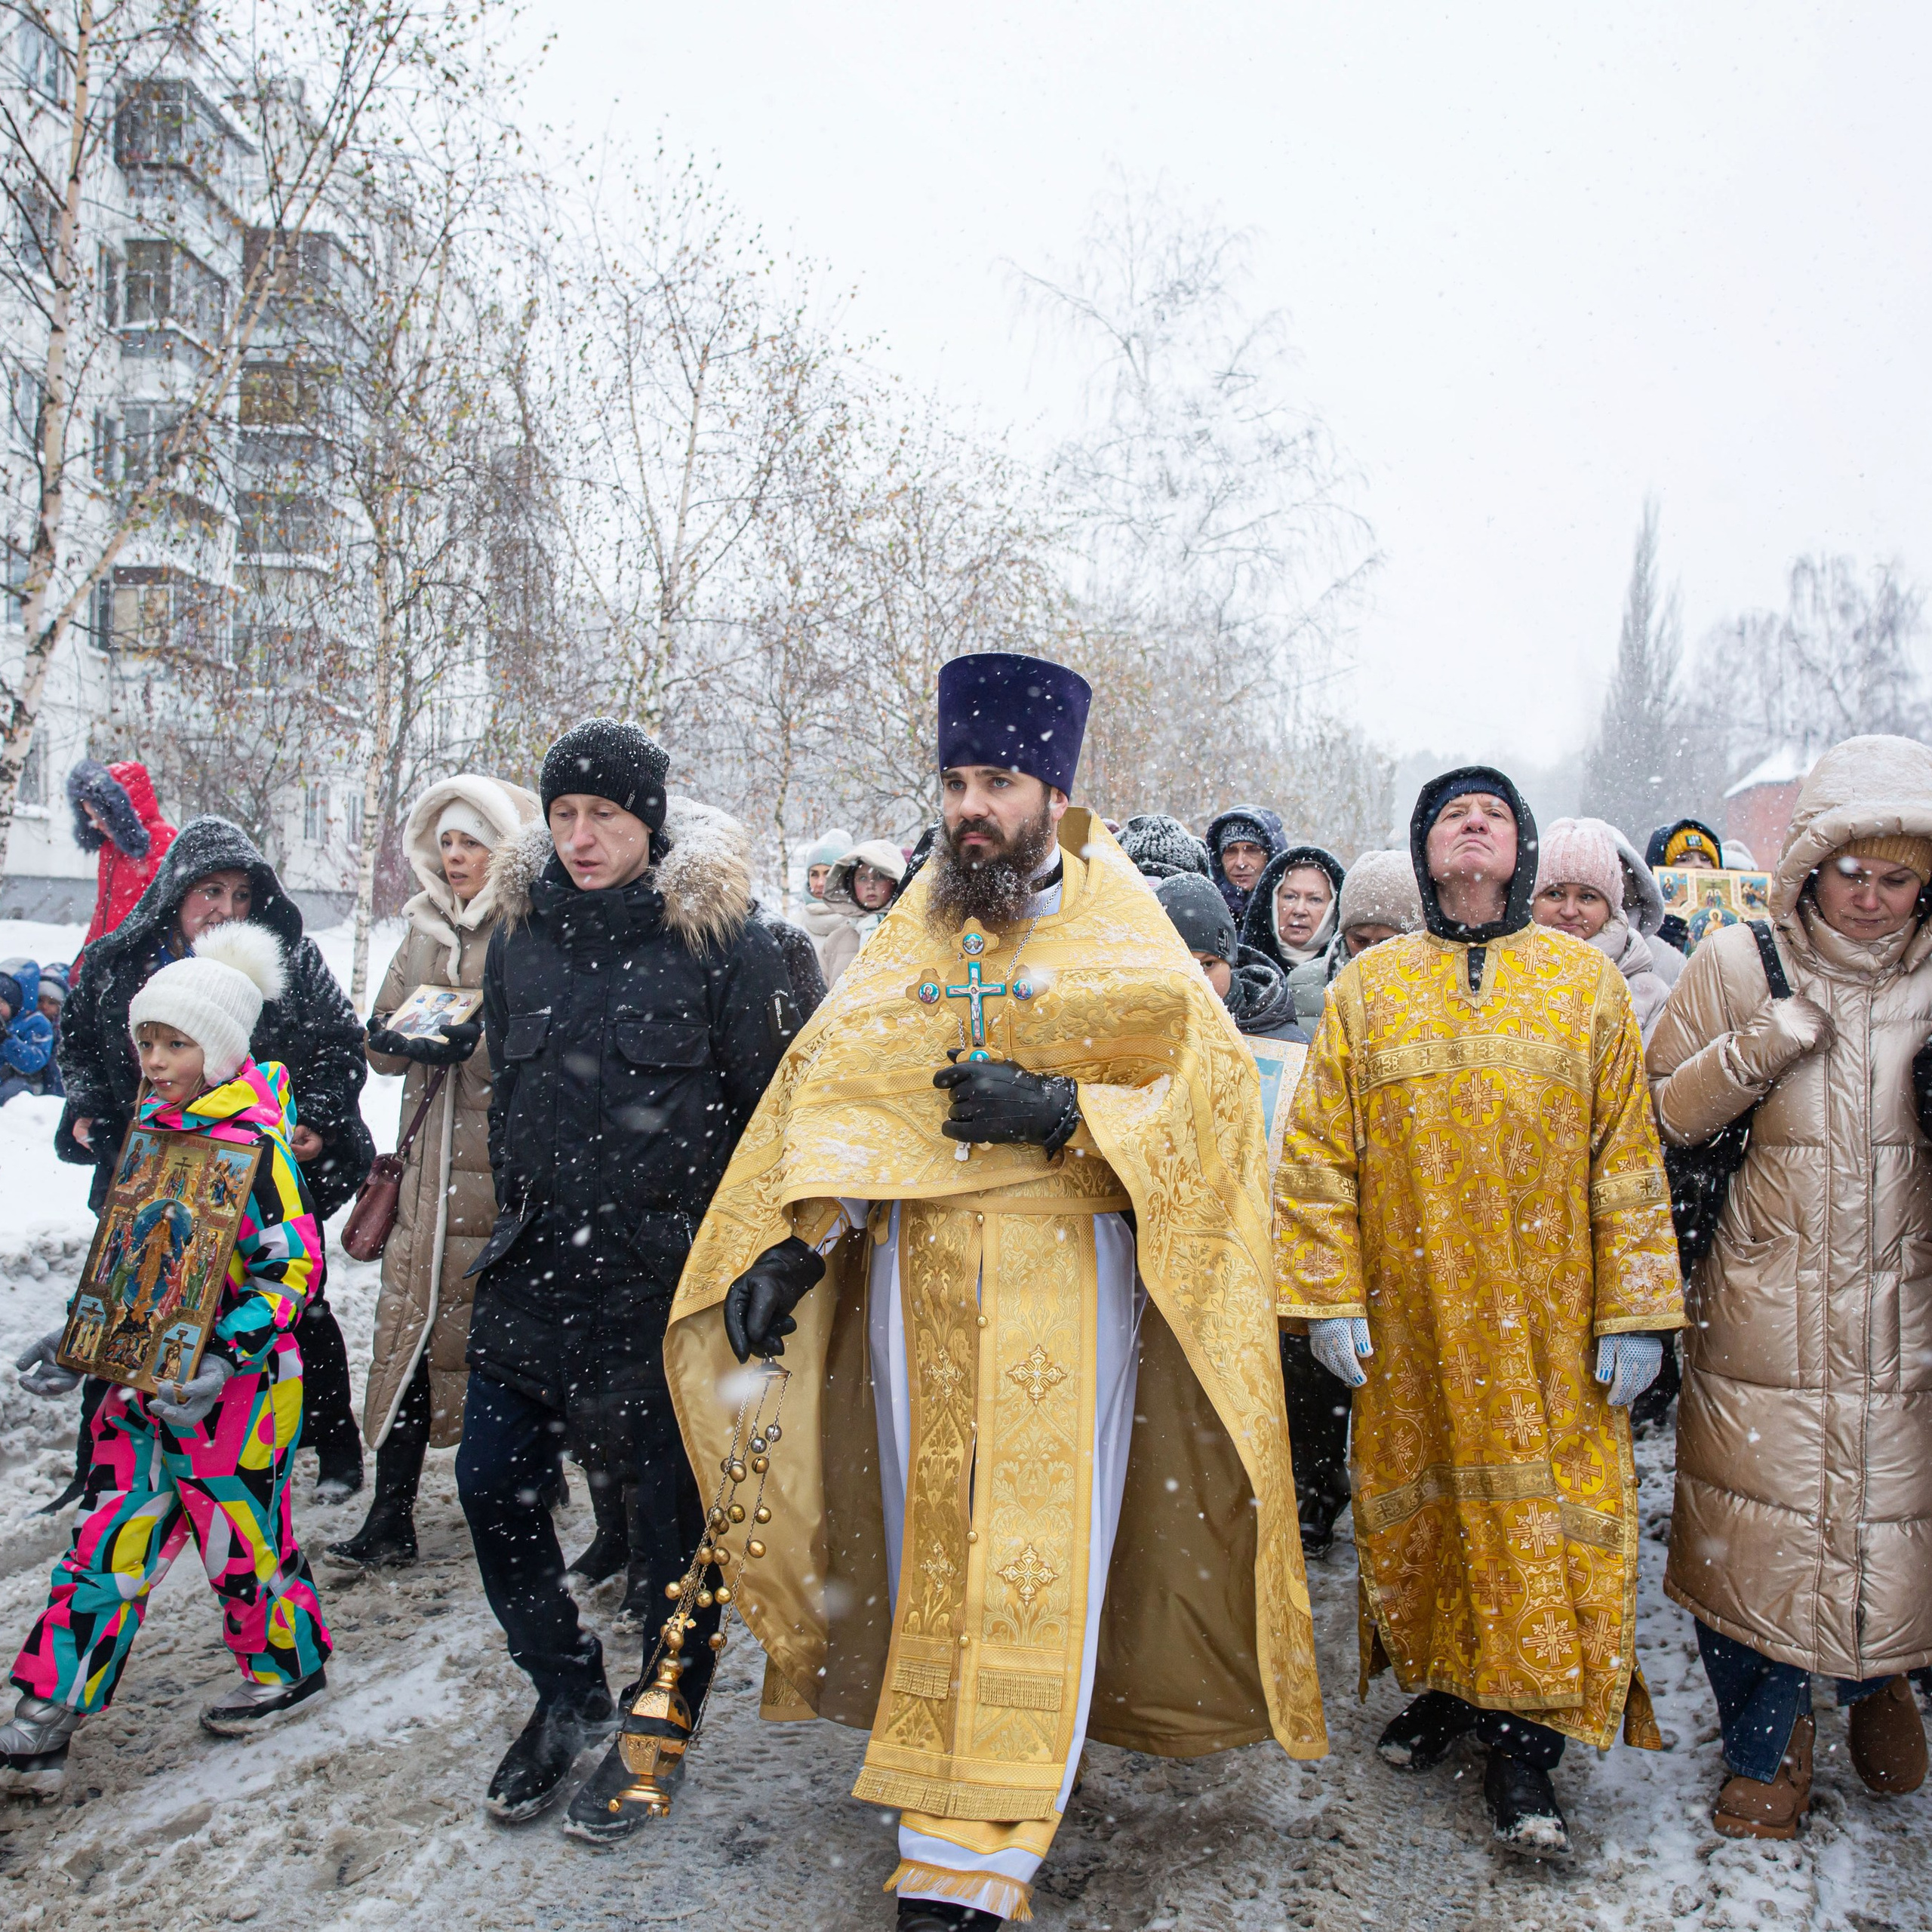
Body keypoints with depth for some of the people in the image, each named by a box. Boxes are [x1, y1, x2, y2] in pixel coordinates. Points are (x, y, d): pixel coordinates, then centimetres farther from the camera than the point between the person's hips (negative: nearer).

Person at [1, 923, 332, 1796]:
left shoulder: (253, 1140, -16)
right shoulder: (154, 1126, 9)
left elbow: (293, 1269, -19)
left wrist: (224, 1361, -28)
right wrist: (78, 1339, 11)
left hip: (232, 1387, -7)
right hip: (144, 1377, 7)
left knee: (242, 1536, 8)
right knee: (107, 1541, 9)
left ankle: (289, 1668, 31)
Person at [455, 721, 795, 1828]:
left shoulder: (716, 935, -9)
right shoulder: (523, 928, 8)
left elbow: (768, 1103, -6)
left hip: (667, 1272, -5)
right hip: (535, 1267, 5)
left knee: (670, 1504, 5)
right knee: (494, 1486, 7)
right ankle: (570, 1694, 30)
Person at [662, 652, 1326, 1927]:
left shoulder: (1122, 937, 2)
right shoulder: (910, 944, 11)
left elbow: (1215, 1090, -3)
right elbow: (829, 1096, 8)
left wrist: (1064, 1110, -17)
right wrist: (789, 1244, -4)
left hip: (1063, 1271, -3)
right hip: (916, 1273, 4)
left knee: (1035, 1542, -6)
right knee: (930, 1525, 8)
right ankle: (939, 1769, 26)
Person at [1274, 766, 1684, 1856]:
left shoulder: (1587, 981, 6)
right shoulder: (1369, 987, 6)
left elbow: (1630, 1156, 3)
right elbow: (1319, 1155, 4)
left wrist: (1636, 1310, -2)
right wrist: (1329, 1296, -3)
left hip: (1550, 1329, -1)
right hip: (1411, 1321, 1)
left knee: (1546, 1505, 0)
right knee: (1421, 1500, 9)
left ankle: (1525, 1738, 13)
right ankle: (1444, 1684, 30)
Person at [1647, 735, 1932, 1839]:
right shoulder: (1740, 964, 0)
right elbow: (1663, 1116, 1)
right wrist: (1761, 1047, -13)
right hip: (1763, 1314, -1)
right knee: (1755, 1532, 3)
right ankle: (1770, 1746, 29)